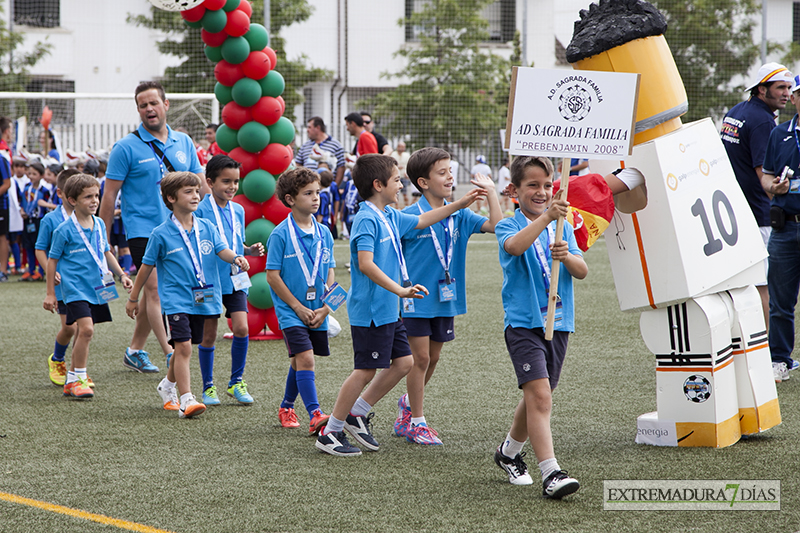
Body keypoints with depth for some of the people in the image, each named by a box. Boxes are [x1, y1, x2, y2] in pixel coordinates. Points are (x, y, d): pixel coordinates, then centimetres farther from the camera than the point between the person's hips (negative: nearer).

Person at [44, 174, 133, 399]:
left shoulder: (99, 225, 8)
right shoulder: (65, 230, -9)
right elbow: (52, 260, -2)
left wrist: (122, 274, 16)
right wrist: (50, 293, -1)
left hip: (96, 287, 6)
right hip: (75, 287, -6)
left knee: (82, 333, 12)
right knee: (86, 329, -20)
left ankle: (72, 378, 25)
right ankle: (78, 379, -10)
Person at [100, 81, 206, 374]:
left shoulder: (184, 143, 9)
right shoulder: (127, 147, -5)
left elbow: (201, 184, 17)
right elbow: (109, 194, -3)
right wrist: (103, 240, -3)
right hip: (142, 230, -5)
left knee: (153, 292, 11)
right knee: (156, 288, -14)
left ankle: (135, 350, 23)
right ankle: (171, 353, -18)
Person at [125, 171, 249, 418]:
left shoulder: (207, 227, 5)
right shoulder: (161, 234, -6)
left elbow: (222, 250, -5)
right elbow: (147, 266, 3)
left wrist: (236, 258, -29)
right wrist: (133, 298, 9)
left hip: (201, 299, 5)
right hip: (175, 299, -5)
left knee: (184, 347, 16)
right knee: (183, 346, -15)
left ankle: (168, 386, 40)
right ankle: (186, 400, -17)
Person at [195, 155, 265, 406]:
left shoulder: (238, 210, 9)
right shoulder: (201, 211, -9)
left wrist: (250, 250, 1)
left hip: (235, 279, 4)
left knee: (241, 328, -8)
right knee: (208, 335, 4)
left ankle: (236, 382, 8)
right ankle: (208, 387, 18)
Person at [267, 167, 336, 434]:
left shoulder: (324, 233, 6)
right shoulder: (281, 234, -10)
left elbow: (329, 274, 10)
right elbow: (272, 275, -10)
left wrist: (325, 308, -3)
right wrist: (298, 307, -11)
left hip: (317, 312, 5)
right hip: (290, 309, -5)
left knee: (299, 362, 15)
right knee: (305, 358, -17)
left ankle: (286, 407, 34)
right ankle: (315, 416, -22)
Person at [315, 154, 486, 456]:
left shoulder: (389, 216, 12)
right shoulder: (367, 219, -18)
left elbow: (421, 221, 29)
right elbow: (365, 264, -28)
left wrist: (460, 204, 28)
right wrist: (400, 290, -33)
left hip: (388, 310, 10)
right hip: (370, 310, -10)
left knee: (403, 362, 11)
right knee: (366, 371, -4)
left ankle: (357, 413, 21)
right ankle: (329, 433, 4)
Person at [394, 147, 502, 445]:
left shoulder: (459, 216, 3)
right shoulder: (409, 217, -11)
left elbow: (496, 226, -5)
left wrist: (490, 192, -8)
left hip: (445, 299, 5)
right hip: (416, 299, -5)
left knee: (433, 357, 13)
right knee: (420, 357, -2)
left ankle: (409, 402, 36)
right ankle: (416, 422, 8)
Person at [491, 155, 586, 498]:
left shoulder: (562, 227, 10)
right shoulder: (508, 226, -5)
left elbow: (582, 272, 3)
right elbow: (515, 246, -29)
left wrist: (567, 256, -19)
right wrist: (545, 217, -42)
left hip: (558, 322, 6)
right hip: (523, 323, -6)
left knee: (536, 396, 17)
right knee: (540, 395, -18)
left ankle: (509, 451, 40)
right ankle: (550, 473, -23)